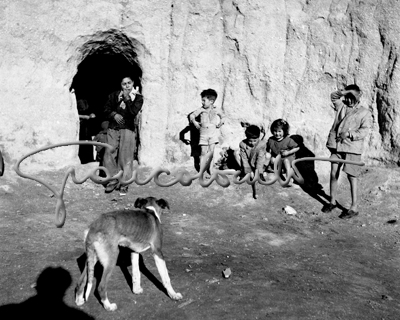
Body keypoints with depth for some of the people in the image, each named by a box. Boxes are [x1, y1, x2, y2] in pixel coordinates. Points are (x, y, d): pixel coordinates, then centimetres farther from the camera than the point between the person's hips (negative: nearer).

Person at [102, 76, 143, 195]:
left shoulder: (138, 97, 2)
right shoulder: (114, 95, 10)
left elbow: (133, 112, -13)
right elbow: (106, 109, 10)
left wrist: (127, 98, -16)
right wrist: (114, 115, -7)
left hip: (128, 130, -3)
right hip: (113, 129, 3)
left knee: (126, 158, -6)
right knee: (109, 156, -1)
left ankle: (124, 185, 1)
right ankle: (112, 182, 12)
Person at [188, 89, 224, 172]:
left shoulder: (216, 110, 3)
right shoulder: (201, 110, -1)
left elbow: (222, 117, 21)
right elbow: (191, 116, 1)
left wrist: (221, 123, 7)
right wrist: (195, 122, -10)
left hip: (213, 133, 1)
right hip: (203, 133, -1)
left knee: (211, 151, 1)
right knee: (203, 152, 1)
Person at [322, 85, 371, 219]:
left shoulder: (365, 113, 3)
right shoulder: (341, 106, 14)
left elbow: (364, 131, -6)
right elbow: (333, 96, 11)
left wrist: (349, 133, -19)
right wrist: (343, 93, -6)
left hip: (352, 147, -4)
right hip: (336, 146, 4)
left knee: (351, 177, -3)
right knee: (334, 174, 6)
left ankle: (354, 208, 3)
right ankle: (332, 201, 22)